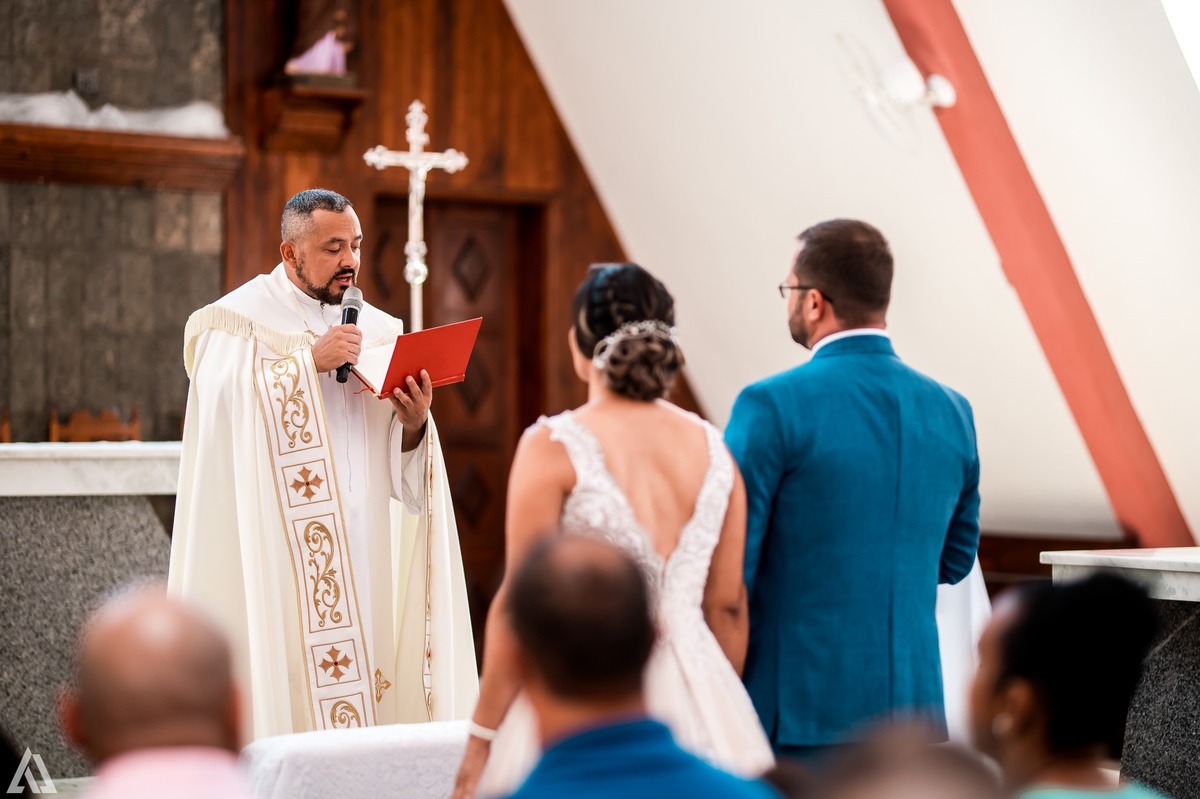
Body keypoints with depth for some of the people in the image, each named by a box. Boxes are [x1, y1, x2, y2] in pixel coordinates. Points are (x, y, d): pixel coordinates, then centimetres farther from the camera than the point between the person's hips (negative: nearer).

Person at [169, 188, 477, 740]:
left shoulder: (376, 330, 15)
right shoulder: (240, 319, 0)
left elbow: (402, 467, 13)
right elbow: (223, 403, -18)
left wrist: (414, 424, -8)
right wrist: (310, 361, -20)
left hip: (363, 551, 5)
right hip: (278, 555, -5)